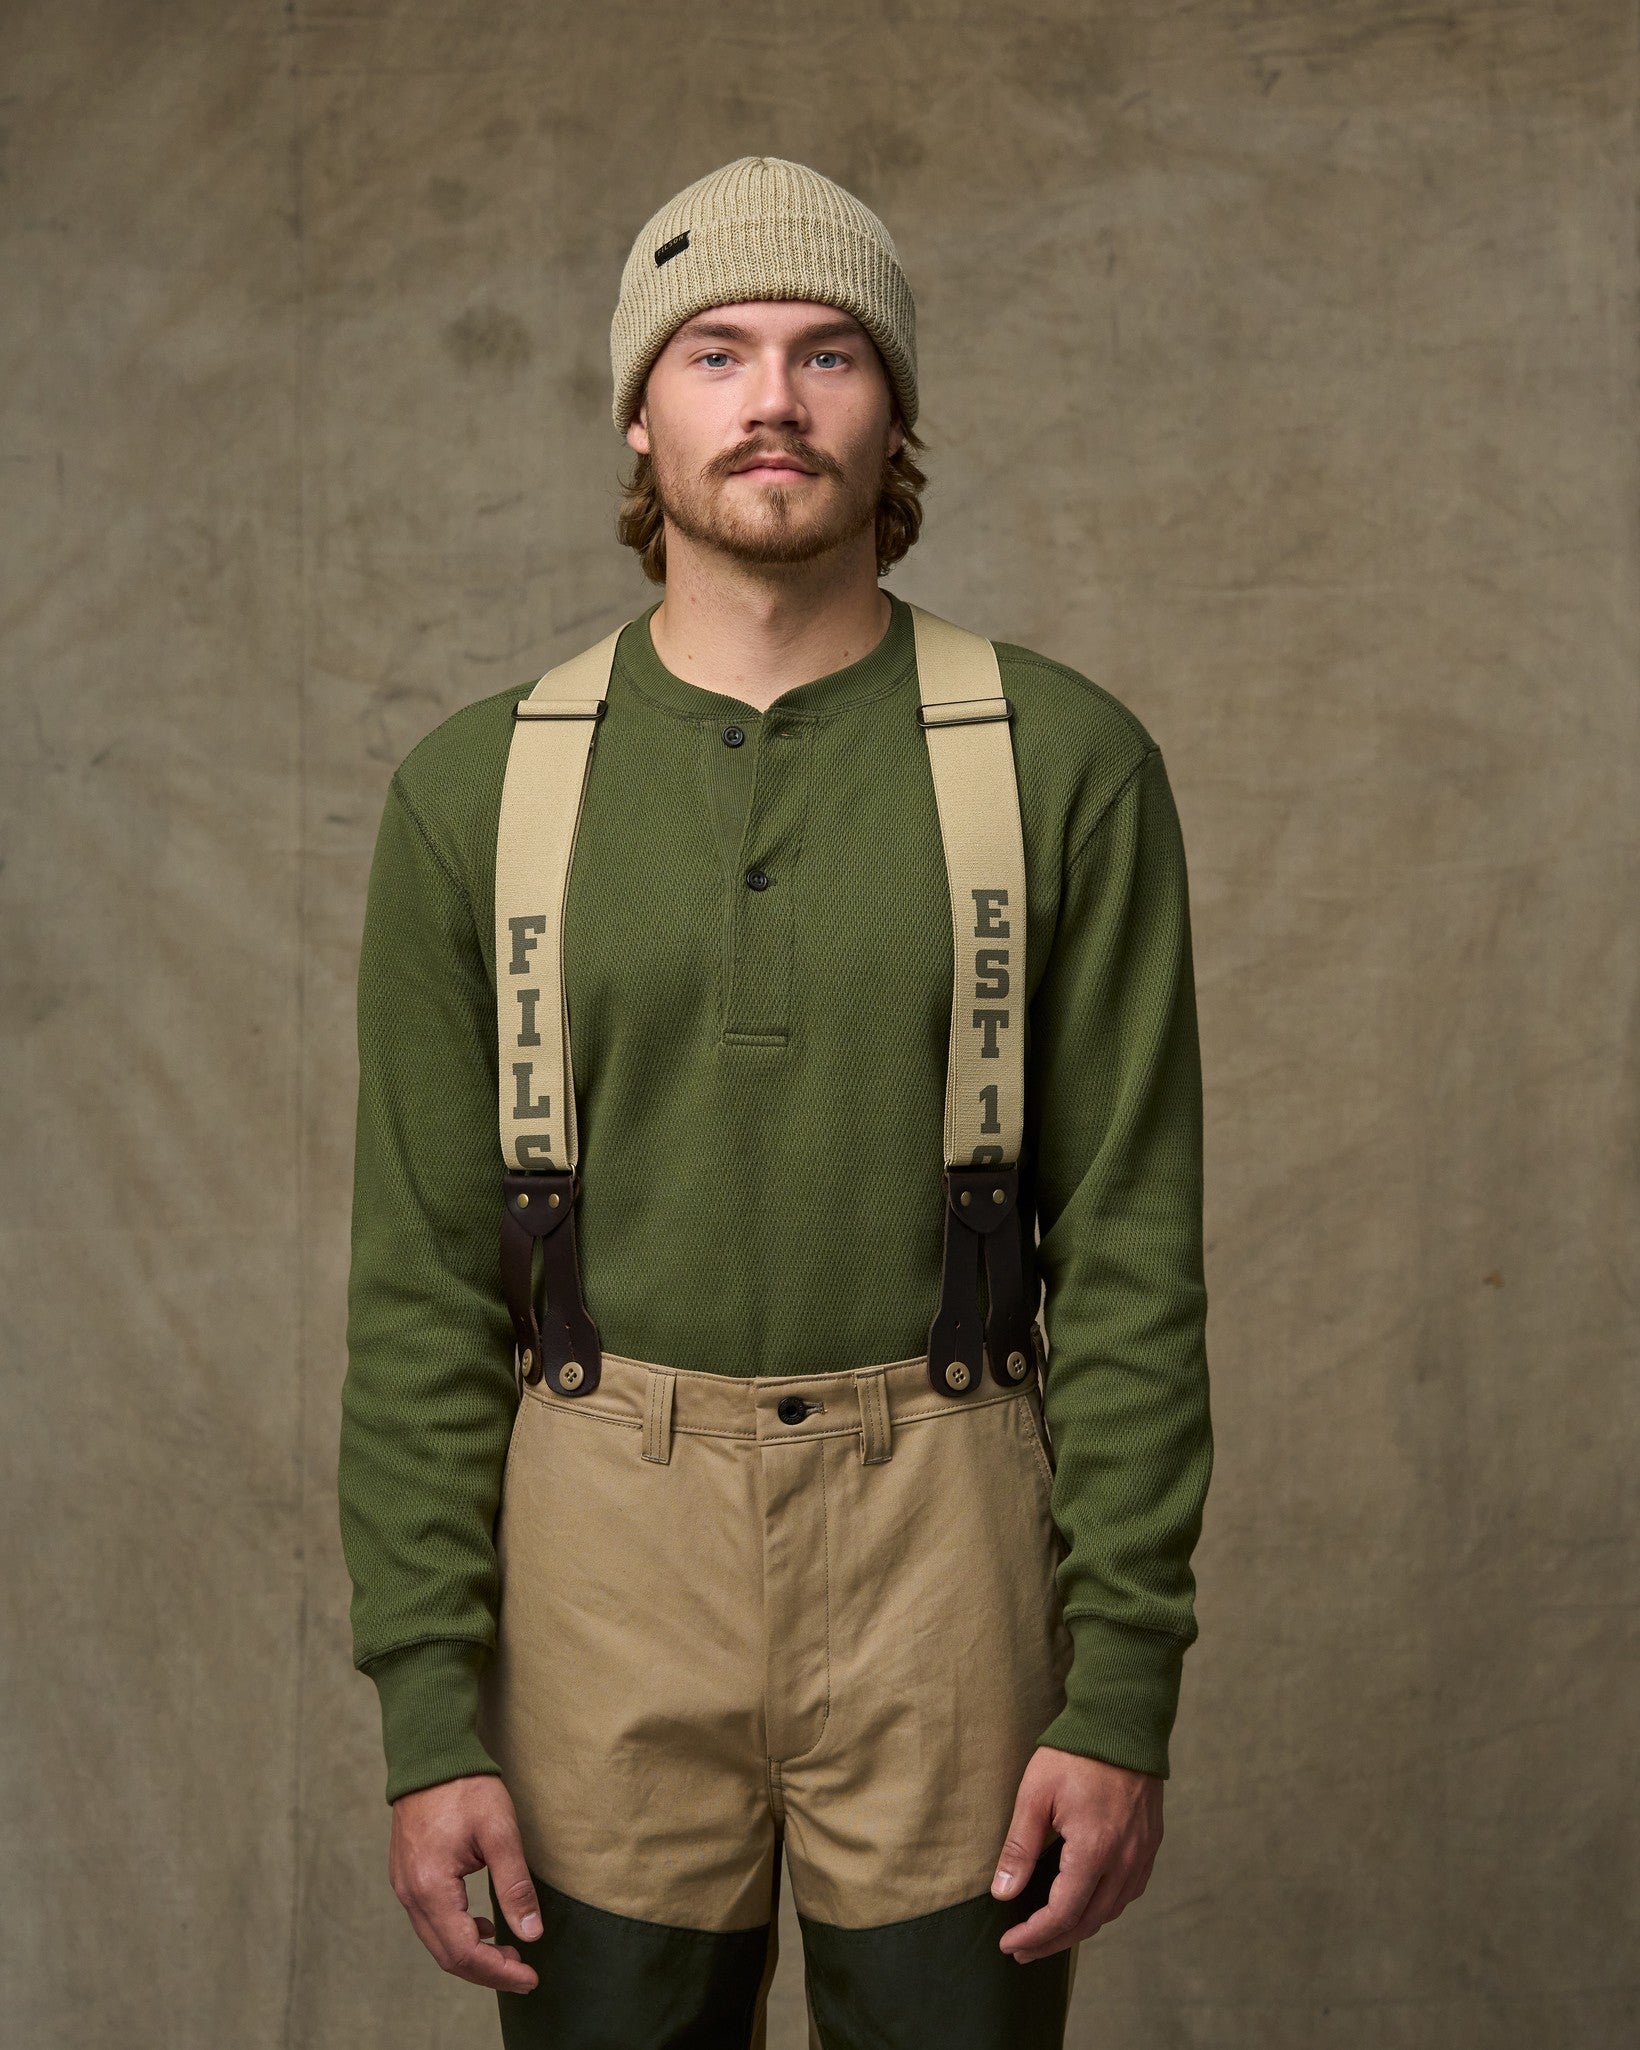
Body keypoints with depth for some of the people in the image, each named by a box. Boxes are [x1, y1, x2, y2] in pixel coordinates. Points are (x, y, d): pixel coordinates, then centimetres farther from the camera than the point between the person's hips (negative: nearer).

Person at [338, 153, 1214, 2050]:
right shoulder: (478, 792, 1)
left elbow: (1131, 1245, -3)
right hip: (606, 1554, 1)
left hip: (945, 1546, -1)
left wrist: (1124, 1692, -7)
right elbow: (424, 1278, 1)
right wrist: (429, 1719, -3)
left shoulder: (1067, 765, -2)